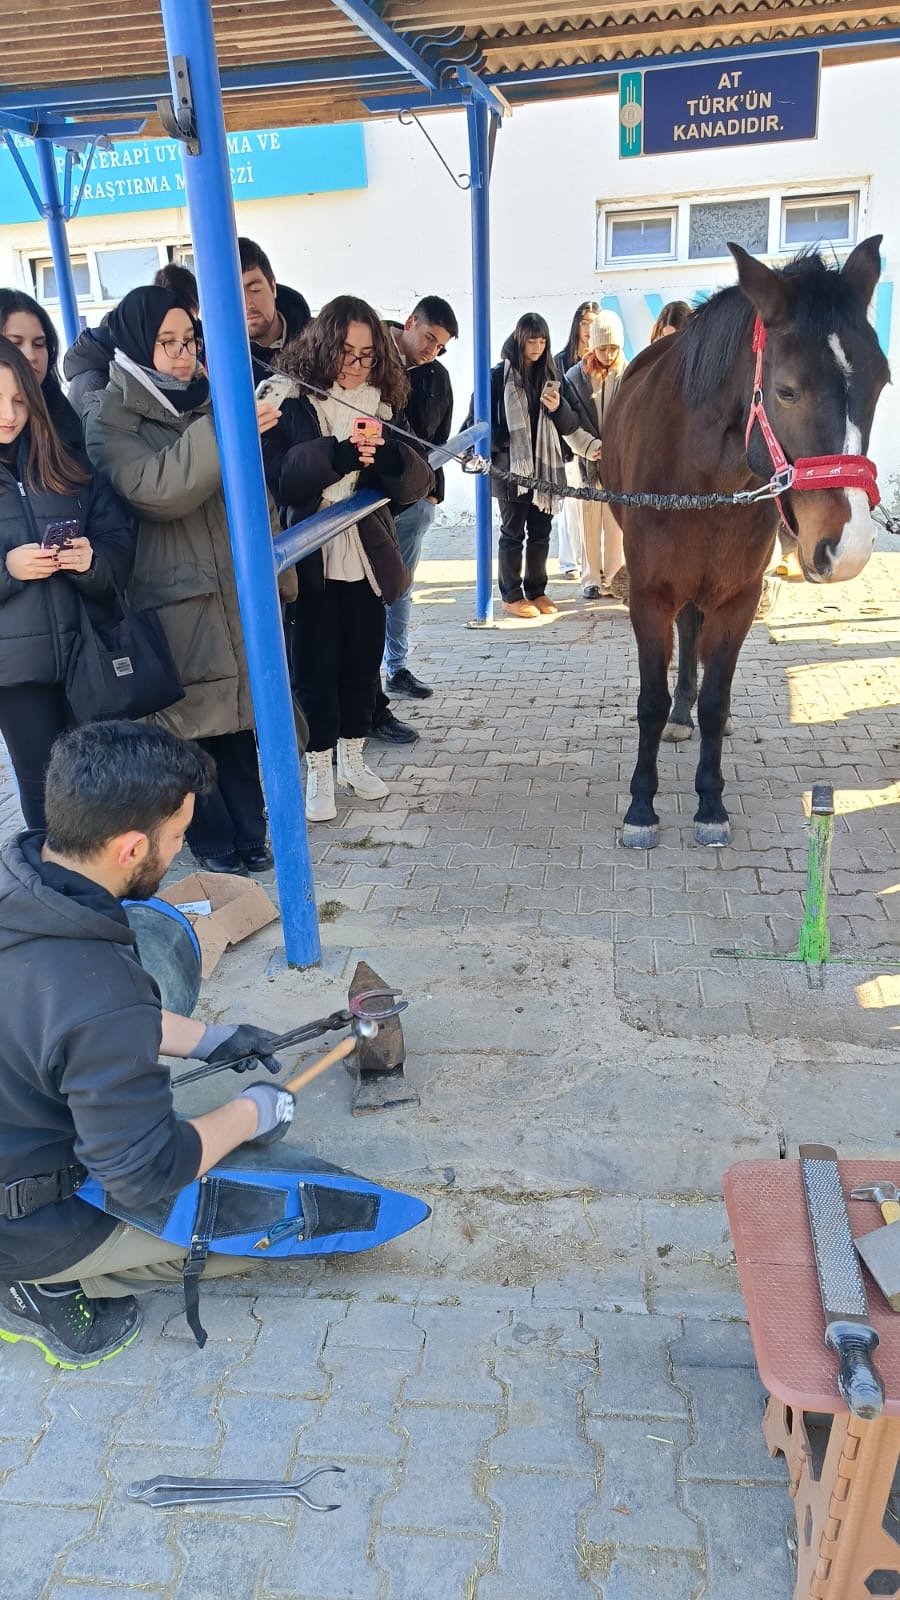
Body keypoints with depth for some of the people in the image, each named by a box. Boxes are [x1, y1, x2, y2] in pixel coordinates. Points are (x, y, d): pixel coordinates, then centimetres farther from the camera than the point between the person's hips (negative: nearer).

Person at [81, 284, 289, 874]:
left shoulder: (208, 399, 12)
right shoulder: (111, 416, -5)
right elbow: (156, 489, -23)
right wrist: (228, 430, -28)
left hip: (236, 587, 5)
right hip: (174, 598, -4)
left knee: (238, 713, 9)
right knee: (192, 721, 4)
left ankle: (249, 830, 23)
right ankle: (213, 840, 20)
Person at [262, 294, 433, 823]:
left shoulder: (383, 403, 6)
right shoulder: (292, 401, -7)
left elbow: (418, 480, -2)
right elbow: (281, 477, -18)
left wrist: (387, 455, -24)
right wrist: (337, 455, -33)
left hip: (368, 556, 4)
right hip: (312, 558, -4)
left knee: (363, 661, 13)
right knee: (318, 665, 2)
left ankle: (353, 758, 30)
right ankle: (320, 773, 16)